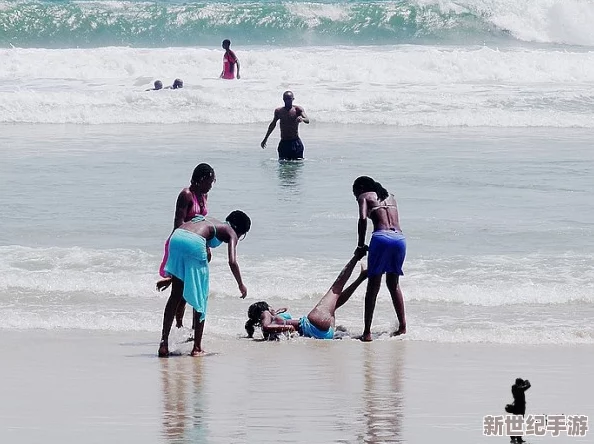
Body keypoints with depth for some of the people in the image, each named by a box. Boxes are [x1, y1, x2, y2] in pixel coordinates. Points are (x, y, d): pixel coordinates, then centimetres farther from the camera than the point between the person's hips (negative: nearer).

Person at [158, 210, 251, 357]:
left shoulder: (211, 222, 37)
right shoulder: (231, 233, 18)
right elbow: (232, 262, 2)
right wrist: (241, 285, 16)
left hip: (176, 237, 6)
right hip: (195, 243, -6)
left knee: (176, 294, 16)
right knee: (201, 298, 10)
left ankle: (164, 341, 9)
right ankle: (197, 347, 11)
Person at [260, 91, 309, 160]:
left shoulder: (298, 109, -1)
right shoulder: (278, 111, 7)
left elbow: (307, 120, -16)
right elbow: (273, 124, 23)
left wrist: (302, 119, -41)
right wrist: (265, 139, 29)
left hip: (295, 143, -2)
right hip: (283, 143, 2)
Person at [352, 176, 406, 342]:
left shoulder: (364, 197, 12)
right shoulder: (390, 197, 28)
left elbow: (363, 219, -6)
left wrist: (361, 244, 1)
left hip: (382, 236, -5)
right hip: (400, 238, 5)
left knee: (373, 286, 1)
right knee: (393, 284, 22)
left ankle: (367, 331, -3)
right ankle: (402, 325, 19)